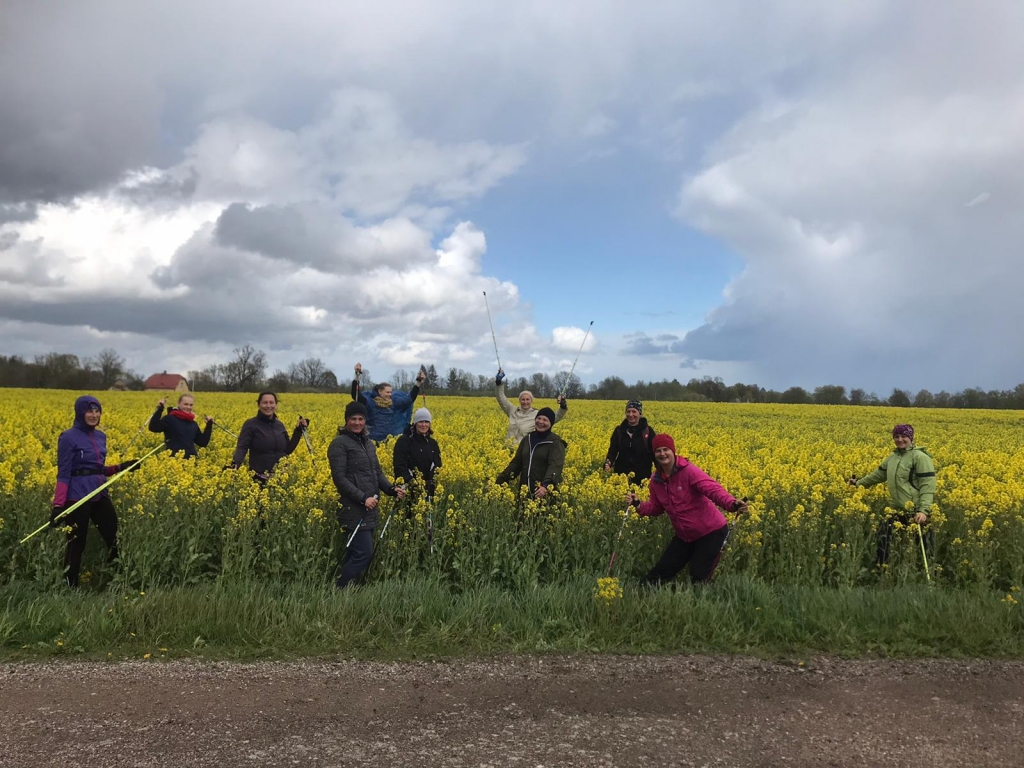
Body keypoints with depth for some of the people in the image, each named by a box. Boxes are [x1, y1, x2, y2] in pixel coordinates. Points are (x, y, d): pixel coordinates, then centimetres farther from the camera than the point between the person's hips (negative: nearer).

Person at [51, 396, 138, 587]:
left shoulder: (100, 436, 10)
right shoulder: (69, 438, -11)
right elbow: (63, 474, -13)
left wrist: (121, 467, 4)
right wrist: (58, 505, -19)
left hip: (99, 494, 7)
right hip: (77, 496, -7)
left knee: (114, 538, 6)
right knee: (76, 544, 4)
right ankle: (69, 588, 18)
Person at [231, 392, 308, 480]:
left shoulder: (279, 425, 9)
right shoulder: (250, 424, -5)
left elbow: (288, 450, 12)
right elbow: (242, 447, -15)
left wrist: (299, 430, 6)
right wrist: (235, 463, -34)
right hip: (260, 478, -4)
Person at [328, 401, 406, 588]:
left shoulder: (368, 443, 15)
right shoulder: (339, 444, -10)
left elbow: (377, 472, 18)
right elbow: (339, 478, -15)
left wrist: (392, 489, 0)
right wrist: (362, 498, -21)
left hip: (370, 509, 8)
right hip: (354, 510, -8)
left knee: (354, 553, 11)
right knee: (364, 553, -10)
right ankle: (337, 590, 1)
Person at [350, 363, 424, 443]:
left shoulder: (394, 402, 7)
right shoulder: (371, 403, -6)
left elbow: (410, 397, 11)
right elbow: (355, 395, -18)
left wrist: (418, 382, 2)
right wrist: (357, 376, -27)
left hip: (391, 439, 5)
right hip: (374, 440, -5)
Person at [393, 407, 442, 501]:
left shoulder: (432, 443, 13)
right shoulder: (404, 441, -5)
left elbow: (437, 466, 9)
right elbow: (399, 467, -11)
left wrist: (433, 483, -10)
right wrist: (410, 481, -25)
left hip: (428, 490, 5)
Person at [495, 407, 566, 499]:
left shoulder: (555, 442, -7)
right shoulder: (527, 439, 12)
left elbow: (555, 465, -21)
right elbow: (516, 463, 12)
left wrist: (546, 486, -38)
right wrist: (500, 480, -1)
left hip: (546, 492, -5)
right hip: (525, 490, 5)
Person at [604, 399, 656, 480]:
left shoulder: (648, 431, -1)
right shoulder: (619, 430, 5)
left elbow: (654, 453, -1)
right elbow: (613, 451, 3)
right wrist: (608, 464, -17)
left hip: (642, 476, -2)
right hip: (621, 475, 2)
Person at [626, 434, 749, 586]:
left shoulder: (688, 471, -22)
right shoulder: (656, 479, -2)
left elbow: (713, 489, -34)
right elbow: (656, 507, 12)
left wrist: (732, 504, -53)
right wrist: (638, 505, -9)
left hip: (712, 532, -6)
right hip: (685, 536, 7)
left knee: (699, 578, -3)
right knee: (660, 573, 10)